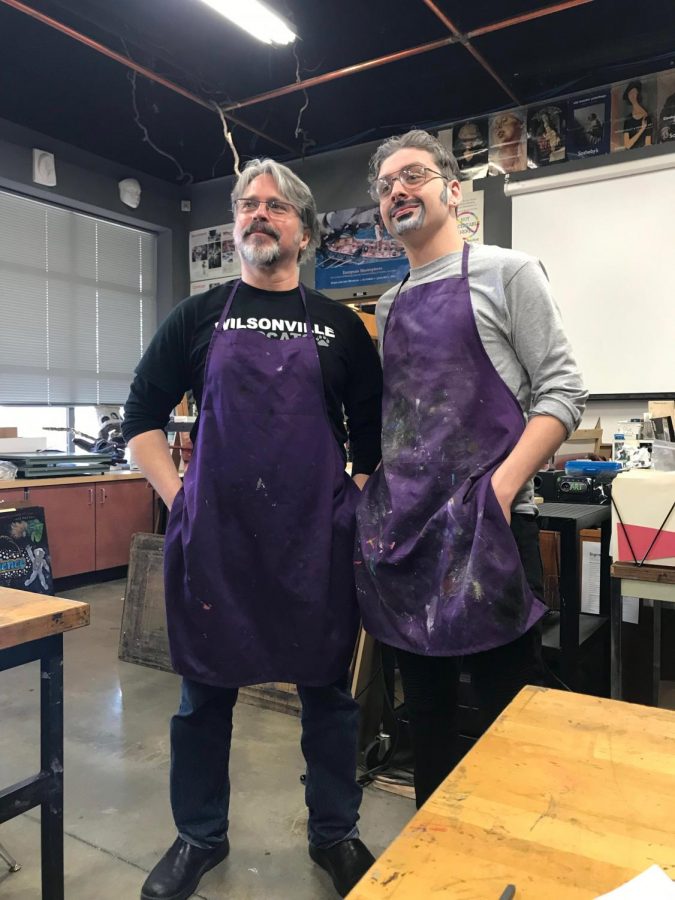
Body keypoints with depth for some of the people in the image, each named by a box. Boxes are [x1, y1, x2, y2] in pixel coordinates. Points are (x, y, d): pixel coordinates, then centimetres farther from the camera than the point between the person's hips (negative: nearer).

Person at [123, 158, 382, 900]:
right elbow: (142, 416, 8)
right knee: (205, 689, 13)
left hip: (316, 539, 1)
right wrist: (178, 499, -1)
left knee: (327, 689, 12)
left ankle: (334, 834, 35)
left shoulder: (340, 327, 8)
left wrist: (355, 503, 3)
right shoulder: (199, 317, 7)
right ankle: (200, 837, 36)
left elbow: (373, 432, 11)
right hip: (214, 535, 0)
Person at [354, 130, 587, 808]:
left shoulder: (505, 272, 1)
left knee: (509, 709, 3)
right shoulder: (388, 305, 18)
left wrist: (499, 490, -17)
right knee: (425, 703, 16)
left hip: (484, 525, -5)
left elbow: (562, 390, -5)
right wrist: (376, 503, 9)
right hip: (399, 530, 6)